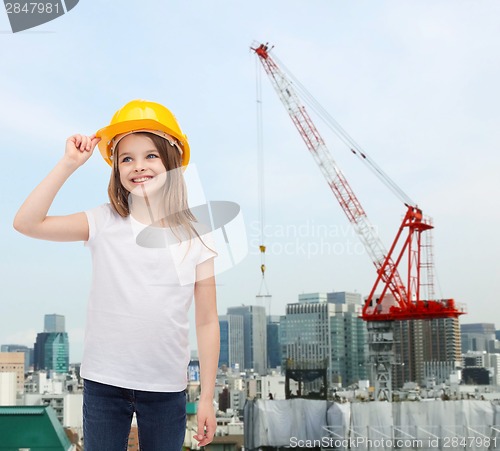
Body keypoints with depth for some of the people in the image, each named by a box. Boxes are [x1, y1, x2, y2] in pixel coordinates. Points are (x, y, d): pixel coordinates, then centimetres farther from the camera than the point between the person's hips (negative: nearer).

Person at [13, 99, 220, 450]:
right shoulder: (104, 223, -4)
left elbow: (207, 322, -1)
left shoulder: (194, 237, -4)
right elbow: (26, 223, -14)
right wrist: (69, 164, -15)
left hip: (167, 388, 0)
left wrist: (207, 397, 0)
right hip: (104, 383, 0)